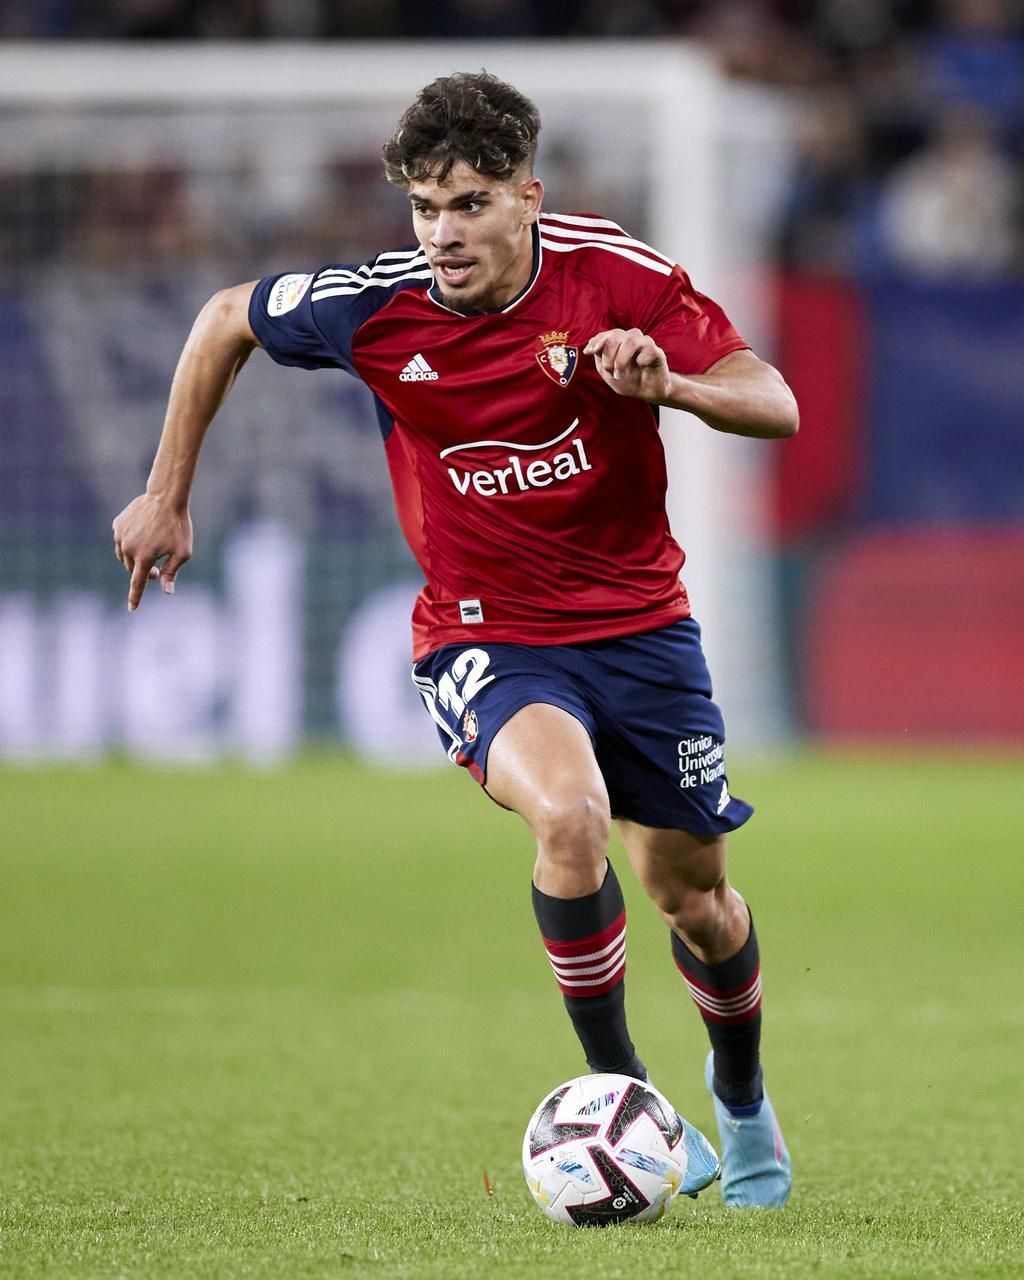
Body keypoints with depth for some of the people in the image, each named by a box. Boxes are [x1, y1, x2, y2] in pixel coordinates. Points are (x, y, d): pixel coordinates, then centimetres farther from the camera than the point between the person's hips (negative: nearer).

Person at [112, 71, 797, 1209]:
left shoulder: (618, 275, -16)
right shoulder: (376, 306, -15)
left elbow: (776, 407, -11)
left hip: (638, 623, 2)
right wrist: (168, 498, 8)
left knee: (692, 895, 10)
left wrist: (670, 383, -32)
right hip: (483, 637, -2)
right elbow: (224, 322, 4)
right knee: (570, 814, -32)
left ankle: (741, 1093, 43)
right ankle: (620, 1091, -13)